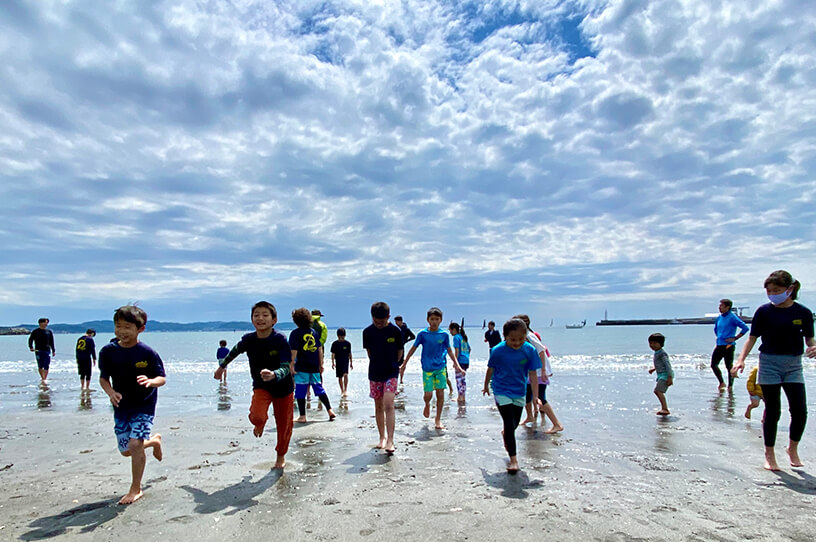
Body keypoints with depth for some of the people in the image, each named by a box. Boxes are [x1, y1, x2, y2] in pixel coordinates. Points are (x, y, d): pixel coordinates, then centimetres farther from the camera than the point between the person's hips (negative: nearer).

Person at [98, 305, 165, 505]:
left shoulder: (147, 353, -16)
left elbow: (162, 378, -10)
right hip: (121, 406, 5)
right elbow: (103, 377, 5)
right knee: (125, 450, 10)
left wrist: (151, 381, -33)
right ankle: (154, 440, 43)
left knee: (135, 444, -15)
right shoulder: (108, 351, -6)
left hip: (144, 405, -4)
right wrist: (110, 392, -16)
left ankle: (136, 489, 6)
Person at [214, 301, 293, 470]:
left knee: (284, 424, 8)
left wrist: (273, 375, -50)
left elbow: (286, 368, -28)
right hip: (260, 385, 2)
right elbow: (235, 350, 10)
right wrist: (222, 366, 24)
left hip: (283, 387, -1)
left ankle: (281, 456, 37)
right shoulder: (249, 340, -13)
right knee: (256, 416, -25)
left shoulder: (280, 340, -24)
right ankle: (260, 423, 15)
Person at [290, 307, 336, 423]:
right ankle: (330, 410, 12)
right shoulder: (314, 332, 10)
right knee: (319, 389, 14)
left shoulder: (295, 333, -6)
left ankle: (302, 416, 6)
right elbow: (320, 349, 13)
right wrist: (321, 364, 19)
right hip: (315, 367, 5)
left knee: (300, 392, 3)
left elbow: (293, 351, -11)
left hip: (301, 367, -5)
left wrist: (291, 365, -6)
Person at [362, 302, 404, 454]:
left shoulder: (396, 331, -8)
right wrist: (377, 364, 10)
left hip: (391, 372, -3)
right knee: (378, 407, 10)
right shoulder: (367, 332, -3)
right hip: (374, 373, 3)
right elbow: (369, 351, 9)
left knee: (388, 405, -14)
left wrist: (391, 365, 8)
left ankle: (390, 441, -12)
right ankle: (382, 437, 24)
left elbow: (399, 351, 3)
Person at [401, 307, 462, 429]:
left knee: (440, 394, 0)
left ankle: (438, 419, 15)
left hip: (441, 367, 1)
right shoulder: (423, 334, -3)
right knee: (428, 394, -4)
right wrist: (404, 363, 7)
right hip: (427, 368, -1)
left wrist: (456, 364, 7)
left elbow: (449, 350, 12)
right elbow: (413, 348, 5)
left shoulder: (444, 335, 1)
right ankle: (427, 405, 34)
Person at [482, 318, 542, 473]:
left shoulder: (529, 350, -13)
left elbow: (532, 374, -7)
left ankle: (505, 434, 54)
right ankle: (513, 459, -1)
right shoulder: (498, 350, -17)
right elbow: (490, 370, 0)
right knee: (510, 423, -11)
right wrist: (486, 386, 12)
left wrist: (535, 396, -11)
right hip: (501, 392, -3)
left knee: (515, 423, 19)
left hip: (519, 392, 3)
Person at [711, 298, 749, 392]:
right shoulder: (719, 318, 11)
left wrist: (735, 338, -17)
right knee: (713, 365, 8)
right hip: (719, 346, 7)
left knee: (729, 367, 0)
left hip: (728, 346, -7)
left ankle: (730, 386, 12)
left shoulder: (732, 317, -10)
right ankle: (721, 383, 23)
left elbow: (745, 328, -18)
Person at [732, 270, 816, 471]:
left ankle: (793, 448, 23)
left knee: (800, 410, -4)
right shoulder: (764, 311, -3)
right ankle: (769, 454, 16)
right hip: (769, 364, -1)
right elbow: (752, 338, 0)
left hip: (793, 365, 1)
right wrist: (741, 360, -11)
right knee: (772, 411, 2)